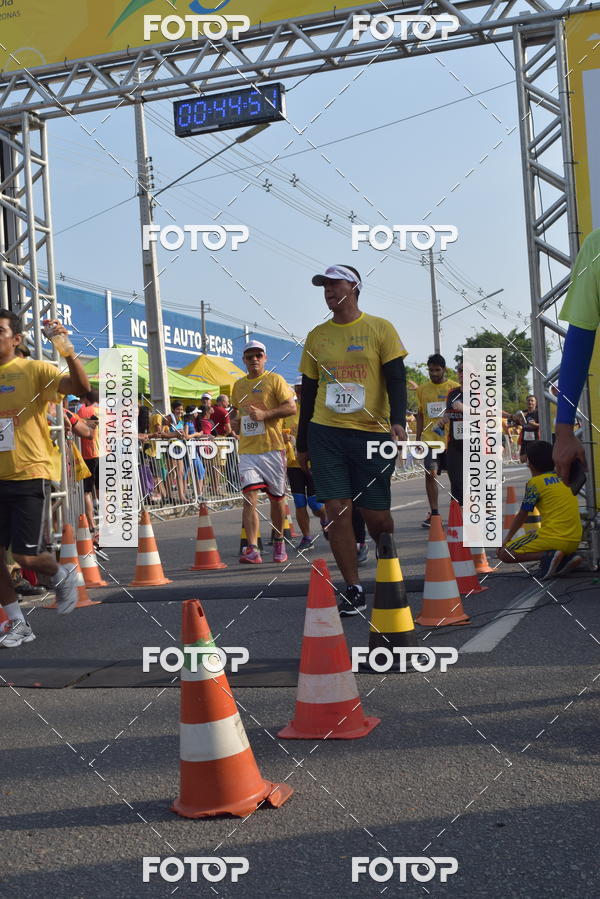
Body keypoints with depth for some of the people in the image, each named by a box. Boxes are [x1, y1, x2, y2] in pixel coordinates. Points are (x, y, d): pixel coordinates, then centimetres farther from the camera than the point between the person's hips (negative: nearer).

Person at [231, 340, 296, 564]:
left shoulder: (274, 380, 0)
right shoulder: (239, 385, 16)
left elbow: (291, 407, -8)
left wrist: (265, 414, -18)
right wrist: (237, 422, 10)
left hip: (272, 447, -3)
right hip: (247, 450, 3)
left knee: (277, 498, 8)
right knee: (249, 498, -12)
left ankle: (279, 543, 27)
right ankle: (252, 549, -16)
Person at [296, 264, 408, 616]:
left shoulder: (380, 329, 2)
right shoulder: (316, 336, 11)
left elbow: (396, 379, -2)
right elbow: (309, 391, 15)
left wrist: (398, 421, -19)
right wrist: (302, 443, 13)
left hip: (372, 432, -2)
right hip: (325, 434, 3)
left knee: (377, 515, 2)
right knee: (337, 511, -5)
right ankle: (354, 592, 3)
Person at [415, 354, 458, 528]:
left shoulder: (455, 388, -1)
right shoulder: (422, 389, 7)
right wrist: (418, 438, 9)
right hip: (429, 439, 2)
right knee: (430, 474, -7)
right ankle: (434, 513, -2)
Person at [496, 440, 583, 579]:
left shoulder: (535, 482, -5)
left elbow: (522, 516, 2)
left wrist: (507, 538, 15)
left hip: (555, 539, -7)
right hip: (575, 540, 7)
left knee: (503, 553, 1)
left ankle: (548, 556, -16)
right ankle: (568, 556, 9)